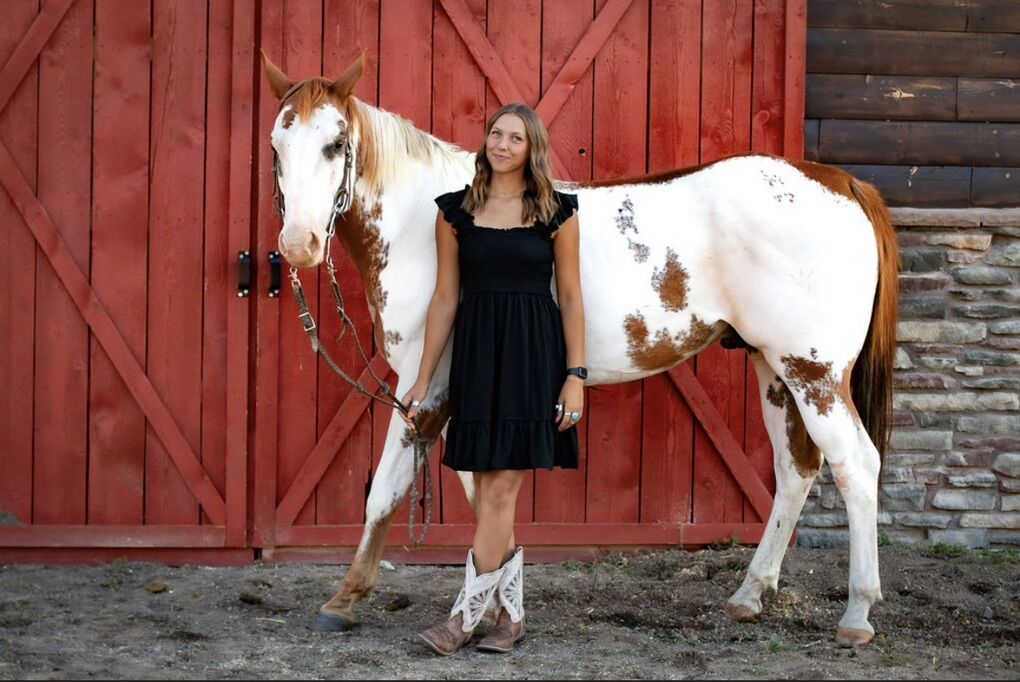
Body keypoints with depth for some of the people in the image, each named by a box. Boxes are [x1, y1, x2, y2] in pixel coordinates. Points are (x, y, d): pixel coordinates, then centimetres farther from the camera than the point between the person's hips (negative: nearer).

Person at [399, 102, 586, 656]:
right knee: (488, 492, 5)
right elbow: (446, 298, 7)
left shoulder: (556, 212, 0)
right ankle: (511, 613, 17)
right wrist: (423, 379, 6)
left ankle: (466, 615, 3)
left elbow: (570, 297, 1)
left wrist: (575, 375, -6)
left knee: (500, 490, -4)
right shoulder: (456, 211, 5)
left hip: (532, 354, -3)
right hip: (475, 353, 3)